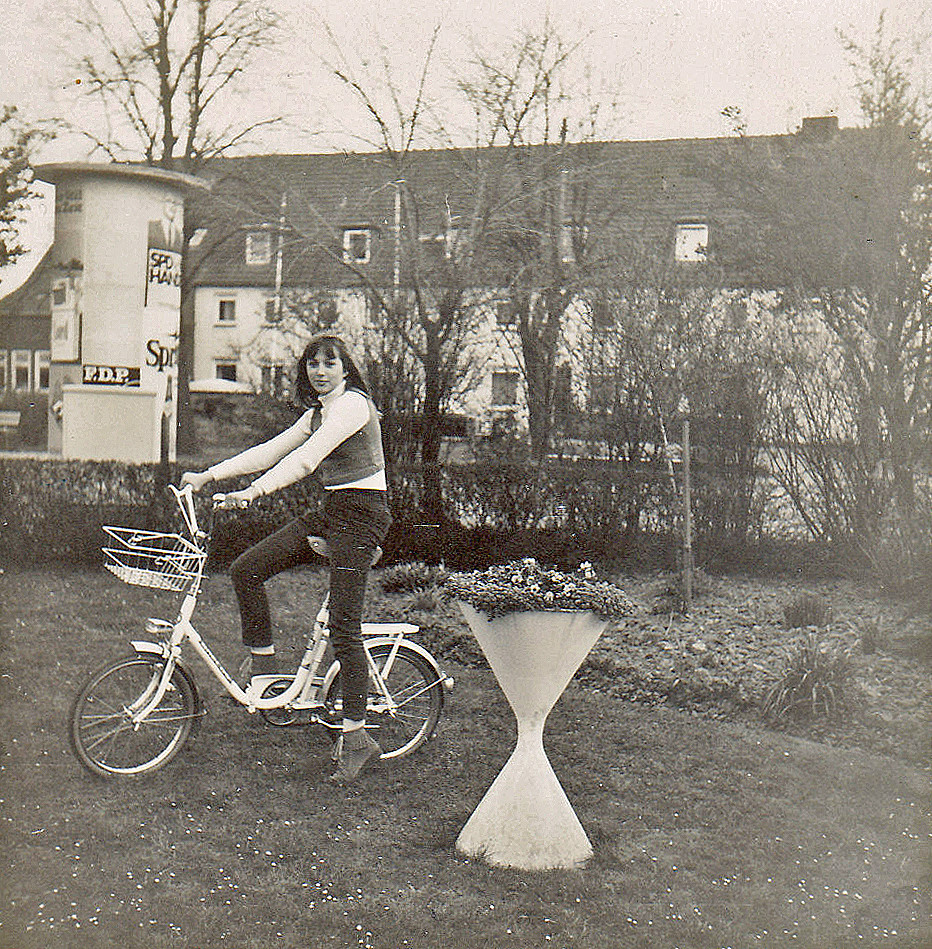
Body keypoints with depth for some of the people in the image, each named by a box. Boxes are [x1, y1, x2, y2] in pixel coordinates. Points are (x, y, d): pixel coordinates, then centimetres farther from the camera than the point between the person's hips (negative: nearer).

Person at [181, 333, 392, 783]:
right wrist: (209, 475, 8)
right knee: (246, 569, -2)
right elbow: (270, 451, 15)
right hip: (330, 511, 9)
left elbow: (306, 458, -25)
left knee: (343, 625, -12)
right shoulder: (317, 413, 18)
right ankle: (262, 663, 12)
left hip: (361, 513, -9)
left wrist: (254, 491, -34)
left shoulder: (354, 404, -12)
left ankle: (356, 736, -4)